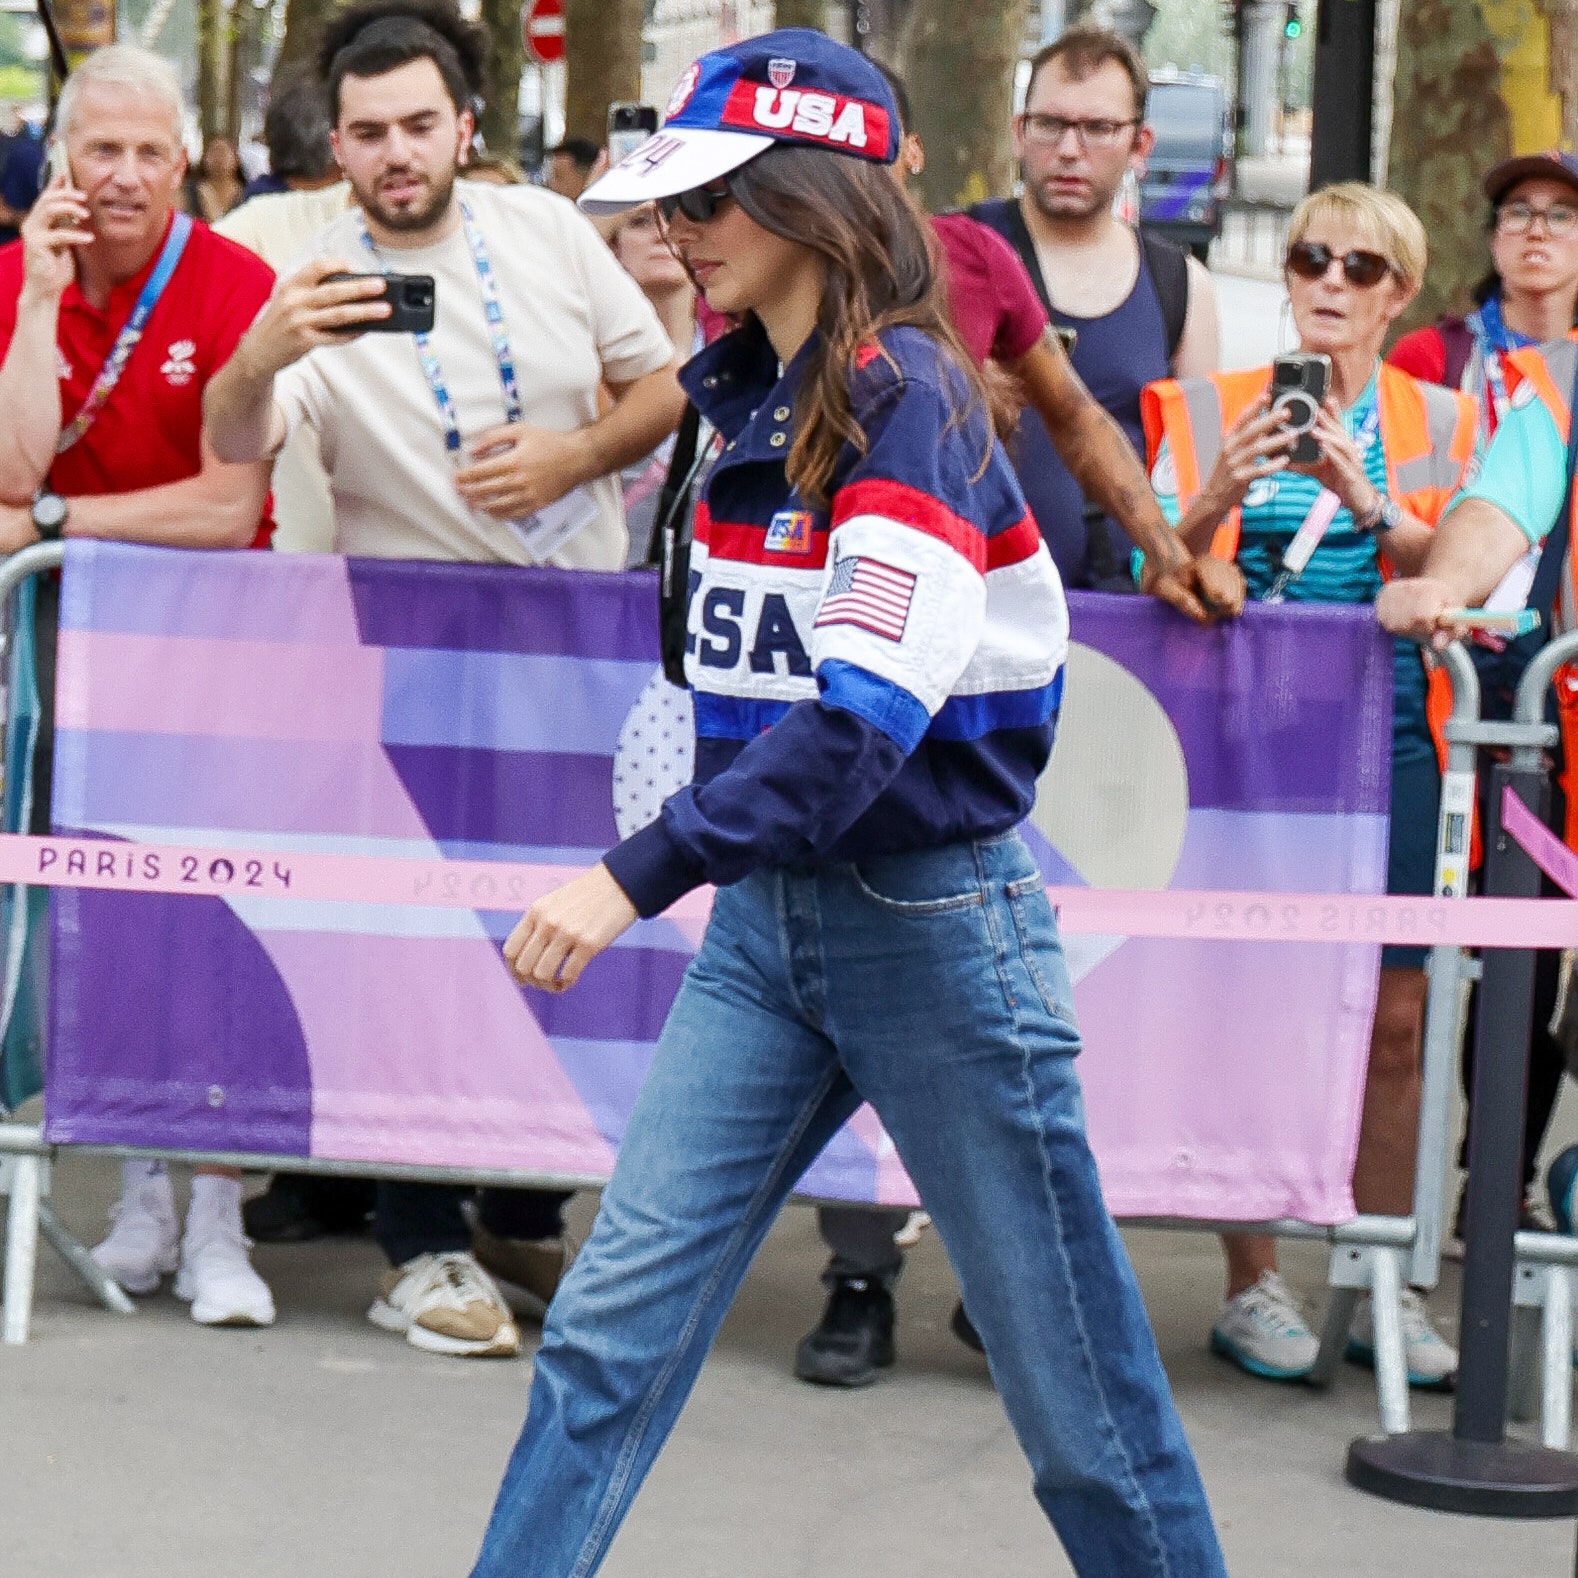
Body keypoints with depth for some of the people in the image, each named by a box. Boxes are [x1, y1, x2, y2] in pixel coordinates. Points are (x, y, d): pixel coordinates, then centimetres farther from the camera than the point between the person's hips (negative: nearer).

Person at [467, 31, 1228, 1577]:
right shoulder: (752, 390, 9)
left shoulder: (909, 400, -16)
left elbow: (862, 716, -27)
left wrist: (638, 874, -33)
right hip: (764, 917, 7)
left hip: (930, 918, -7)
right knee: (613, 1322, 0)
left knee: (1071, 1388, 4)